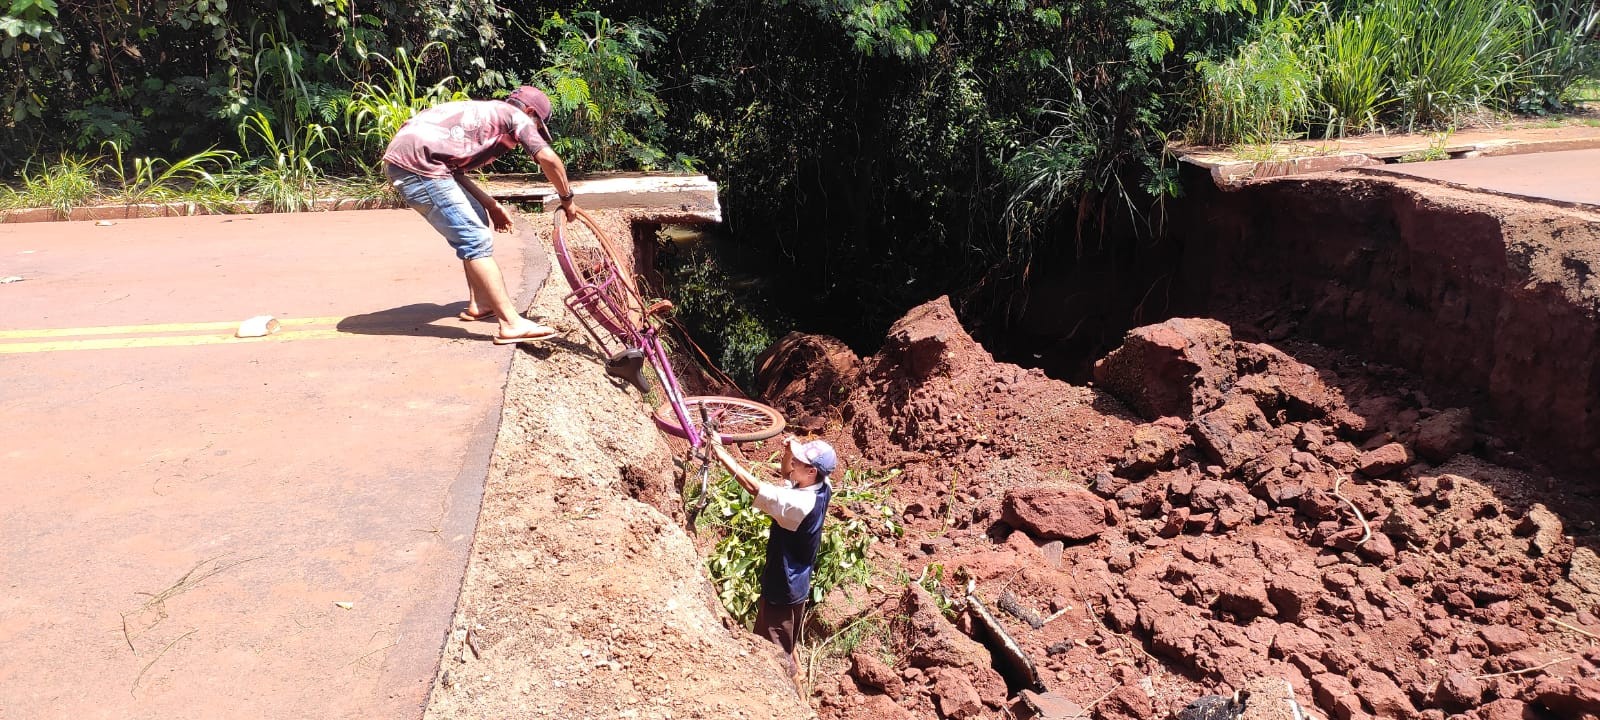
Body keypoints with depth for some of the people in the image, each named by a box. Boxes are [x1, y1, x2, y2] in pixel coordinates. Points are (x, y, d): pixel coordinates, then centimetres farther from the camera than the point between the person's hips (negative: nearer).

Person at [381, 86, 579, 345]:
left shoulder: (484, 113, 29)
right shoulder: (516, 116, 6)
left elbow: (455, 170, 25)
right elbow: (549, 159, -9)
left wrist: (491, 205, 24)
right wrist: (567, 199, 5)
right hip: (417, 164, -9)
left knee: (477, 219, 21)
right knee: (476, 240, -10)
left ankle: (479, 304, 26)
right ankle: (511, 324, -14)